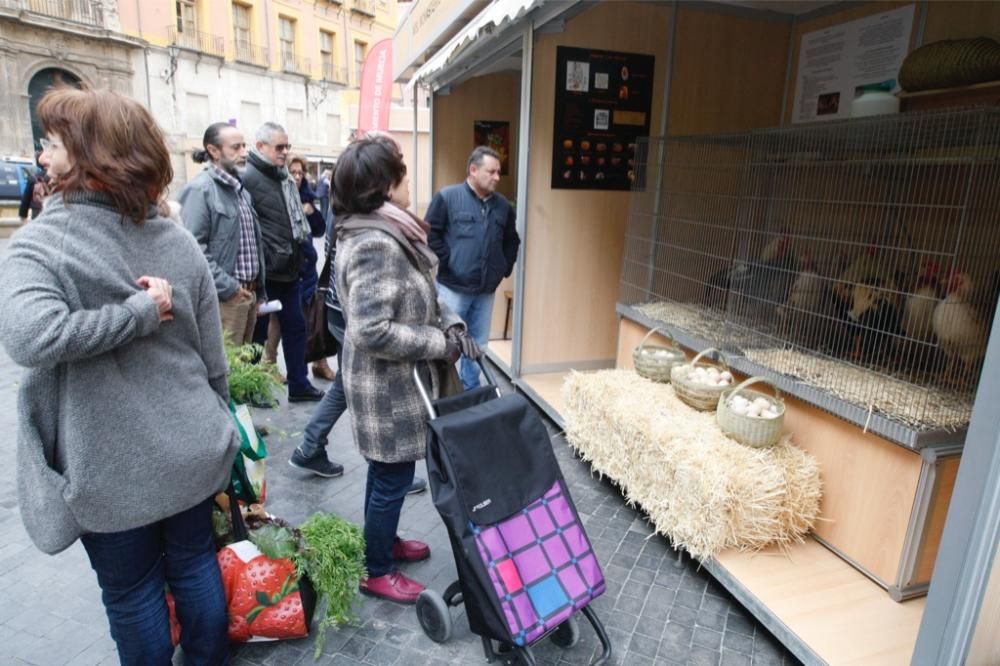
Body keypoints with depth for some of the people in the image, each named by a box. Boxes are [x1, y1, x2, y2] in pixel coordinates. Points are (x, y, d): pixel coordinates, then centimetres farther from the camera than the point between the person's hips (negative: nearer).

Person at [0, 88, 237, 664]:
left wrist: (142, 310, -22)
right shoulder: (179, 242, -2)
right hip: (190, 450, 4)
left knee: (132, 593, 17)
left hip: (112, 468, -4)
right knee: (196, 567, 22)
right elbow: (213, 358, 2)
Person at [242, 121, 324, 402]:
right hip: (264, 272, -8)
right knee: (257, 332, 5)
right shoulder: (249, 178, -14)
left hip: (289, 270, 8)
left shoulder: (283, 177, 14)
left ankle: (299, 385, 25)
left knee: (295, 327, 13)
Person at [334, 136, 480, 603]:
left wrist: (451, 324, -1)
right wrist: (440, 343, -20)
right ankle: (376, 571, 28)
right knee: (392, 478, 7)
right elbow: (373, 331, -30)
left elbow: (419, 298, 14)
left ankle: (385, 542, 45)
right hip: (387, 387, -10)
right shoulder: (375, 246, -26)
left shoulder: (386, 234, 7)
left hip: (394, 382, 10)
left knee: (387, 473, 24)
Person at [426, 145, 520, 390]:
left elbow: (512, 241, 22)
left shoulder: (502, 205, 10)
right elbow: (431, 234, -8)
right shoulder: (447, 197, -6)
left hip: (486, 290, 5)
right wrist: (447, 262, -9)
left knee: (478, 347, 12)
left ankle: (471, 392, 26)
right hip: (452, 288, -5)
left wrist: (505, 267, 12)